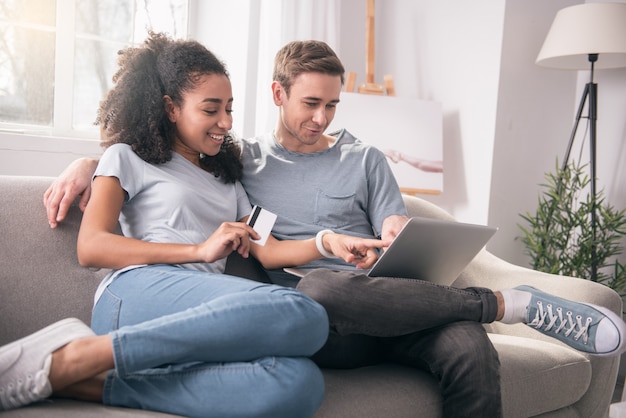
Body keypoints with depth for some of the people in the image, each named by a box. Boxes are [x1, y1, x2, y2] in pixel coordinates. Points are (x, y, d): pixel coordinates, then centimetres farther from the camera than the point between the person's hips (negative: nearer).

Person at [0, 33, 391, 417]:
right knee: (302, 314, -33)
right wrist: (200, 250, -5)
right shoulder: (129, 157, 16)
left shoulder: (226, 178, 33)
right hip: (136, 293, -4)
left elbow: (265, 249, 21)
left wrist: (327, 242, 2)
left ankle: (97, 384, -27)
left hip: (206, 319, 5)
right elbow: (91, 247, 2)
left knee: (300, 384, -31)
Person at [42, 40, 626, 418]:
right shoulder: (242, 159, 17)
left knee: (470, 350, -32)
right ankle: (510, 304, -20)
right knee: (322, 285, -39)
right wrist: (87, 162, 3)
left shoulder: (363, 160, 21)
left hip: (385, 313, 2)